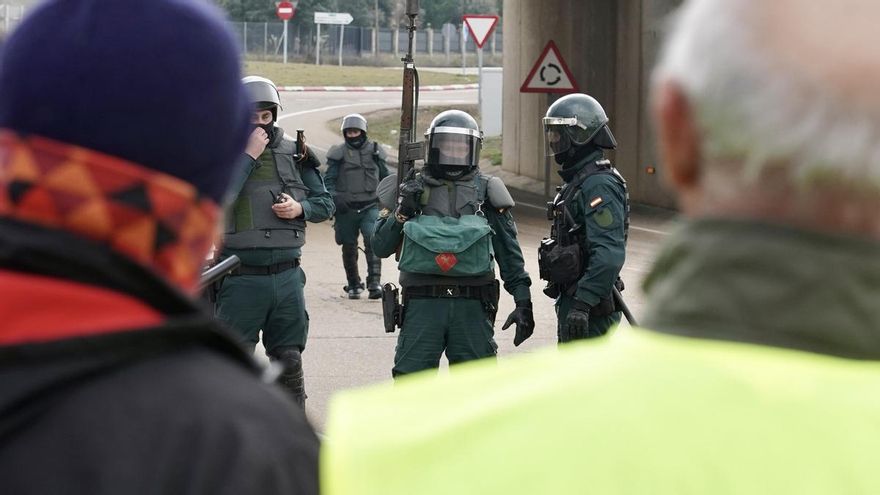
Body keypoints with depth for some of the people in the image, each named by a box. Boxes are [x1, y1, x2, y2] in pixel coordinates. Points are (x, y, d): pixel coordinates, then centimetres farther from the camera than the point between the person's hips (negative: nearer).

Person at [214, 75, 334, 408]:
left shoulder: (295, 153, 7)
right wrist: (249, 155, -18)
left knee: (289, 362, 13)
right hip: (241, 278, -4)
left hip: (287, 276, 4)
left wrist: (300, 208, -8)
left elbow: (325, 203, 13)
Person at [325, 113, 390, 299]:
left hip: (370, 207, 0)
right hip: (346, 208, 0)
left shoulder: (374, 151, 9)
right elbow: (329, 180, 1)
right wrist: (334, 197, -16)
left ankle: (374, 282, -22)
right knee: (349, 248, 8)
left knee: (373, 241, -19)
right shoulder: (338, 153, 3)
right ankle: (353, 285, 23)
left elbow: (385, 177, 21)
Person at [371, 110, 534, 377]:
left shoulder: (486, 192, 7)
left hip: (472, 305, 1)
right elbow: (381, 247, 7)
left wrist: (523, 300, 2)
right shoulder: (412, 189, 7)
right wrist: (401, 212, -9)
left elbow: (509, 252, 9)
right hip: (423, 304, -1)